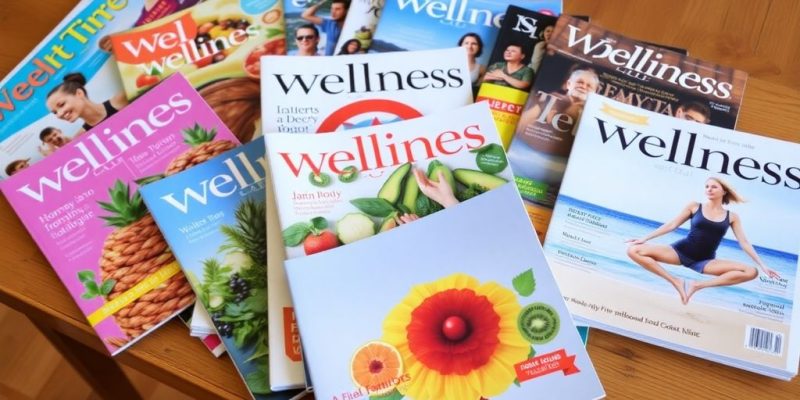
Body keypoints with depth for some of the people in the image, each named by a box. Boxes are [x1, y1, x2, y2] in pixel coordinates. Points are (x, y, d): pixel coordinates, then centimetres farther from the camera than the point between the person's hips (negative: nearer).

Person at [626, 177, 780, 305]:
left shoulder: (732, 217, 8)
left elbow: (744, 242, 8)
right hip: (681, 251, -1)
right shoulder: (694, 206, 5)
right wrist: (645, 238, 0)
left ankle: (699, 285, -19)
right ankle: (676, 282, -20)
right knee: (634, 251, -24)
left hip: (705, 260, 1)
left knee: (751, 272, -22)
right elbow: (672, 225, 4)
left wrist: (762, 265, 1)